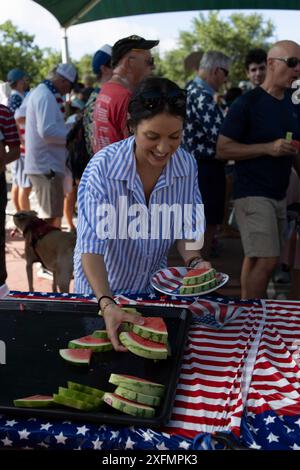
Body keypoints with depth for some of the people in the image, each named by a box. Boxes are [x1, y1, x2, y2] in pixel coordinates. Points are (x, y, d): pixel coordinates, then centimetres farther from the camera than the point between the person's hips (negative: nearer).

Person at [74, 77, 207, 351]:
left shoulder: (186, 165, -16)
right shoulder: (103, 167, -29)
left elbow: (186, 227, -5)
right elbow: (91, 245, -33)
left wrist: (194, 261, -24)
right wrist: (107, 304, -45)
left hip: (154, 285, 3)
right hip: (102, 287, -3)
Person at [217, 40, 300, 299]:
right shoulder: (248, 103, -9)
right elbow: (223, 149, -12)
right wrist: (269, 147, -19)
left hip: (279, 194, 7)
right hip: (253, 193, -7)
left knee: (257, 258, 13)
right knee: (266, 260, -13)